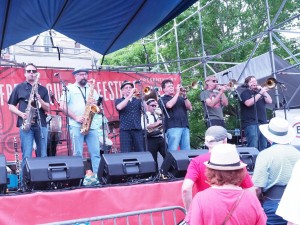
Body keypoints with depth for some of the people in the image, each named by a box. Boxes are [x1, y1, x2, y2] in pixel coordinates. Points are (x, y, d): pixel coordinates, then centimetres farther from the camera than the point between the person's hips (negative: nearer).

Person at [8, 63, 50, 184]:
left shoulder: (43, 89, 14)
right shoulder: (19, 88, 9)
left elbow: (47, 108, 8)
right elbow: (11, 106, 7)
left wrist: (39, 100, -11)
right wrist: (22, 114, -9)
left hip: (41, 124, 3)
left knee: (42, 155, 6)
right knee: (27, 156, -8)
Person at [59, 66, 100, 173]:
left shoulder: (91, 89, 20)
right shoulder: (69, 88, 6)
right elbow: (62, 106, -3)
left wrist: (96, 104, -4)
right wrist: (75, 117, -12)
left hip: (91, 125, 4)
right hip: (76, 125, -4)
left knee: (96, 152, 0)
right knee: (78, 154, -4)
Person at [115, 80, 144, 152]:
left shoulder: (138, 100, 18)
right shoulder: (119, 100, 13)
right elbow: (119, 107, -12)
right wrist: (130, 95, -10)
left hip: (138, 130, 2)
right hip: (125, 130, -2)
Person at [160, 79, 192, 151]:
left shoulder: (180, 98, 24)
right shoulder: (163, 99, 9)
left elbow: (190, 108, 13)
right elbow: (169, 105, -13)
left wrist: (185, 97, 0)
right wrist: (177, 93, -5)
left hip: (185, 127, 5)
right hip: (173, 127, -5)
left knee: (186, 150, 1)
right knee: (173, 150, -13)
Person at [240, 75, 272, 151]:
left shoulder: (259, 91, 22)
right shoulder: (245, 93, 2)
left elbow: (269, 101, 11)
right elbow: (248, 103, -18)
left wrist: (264, 91, 1)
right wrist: (260, 93, -16)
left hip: (263, 123, 7)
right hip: (251, 123, -7)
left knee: (263, 147, 8)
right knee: (253, 146, -16)